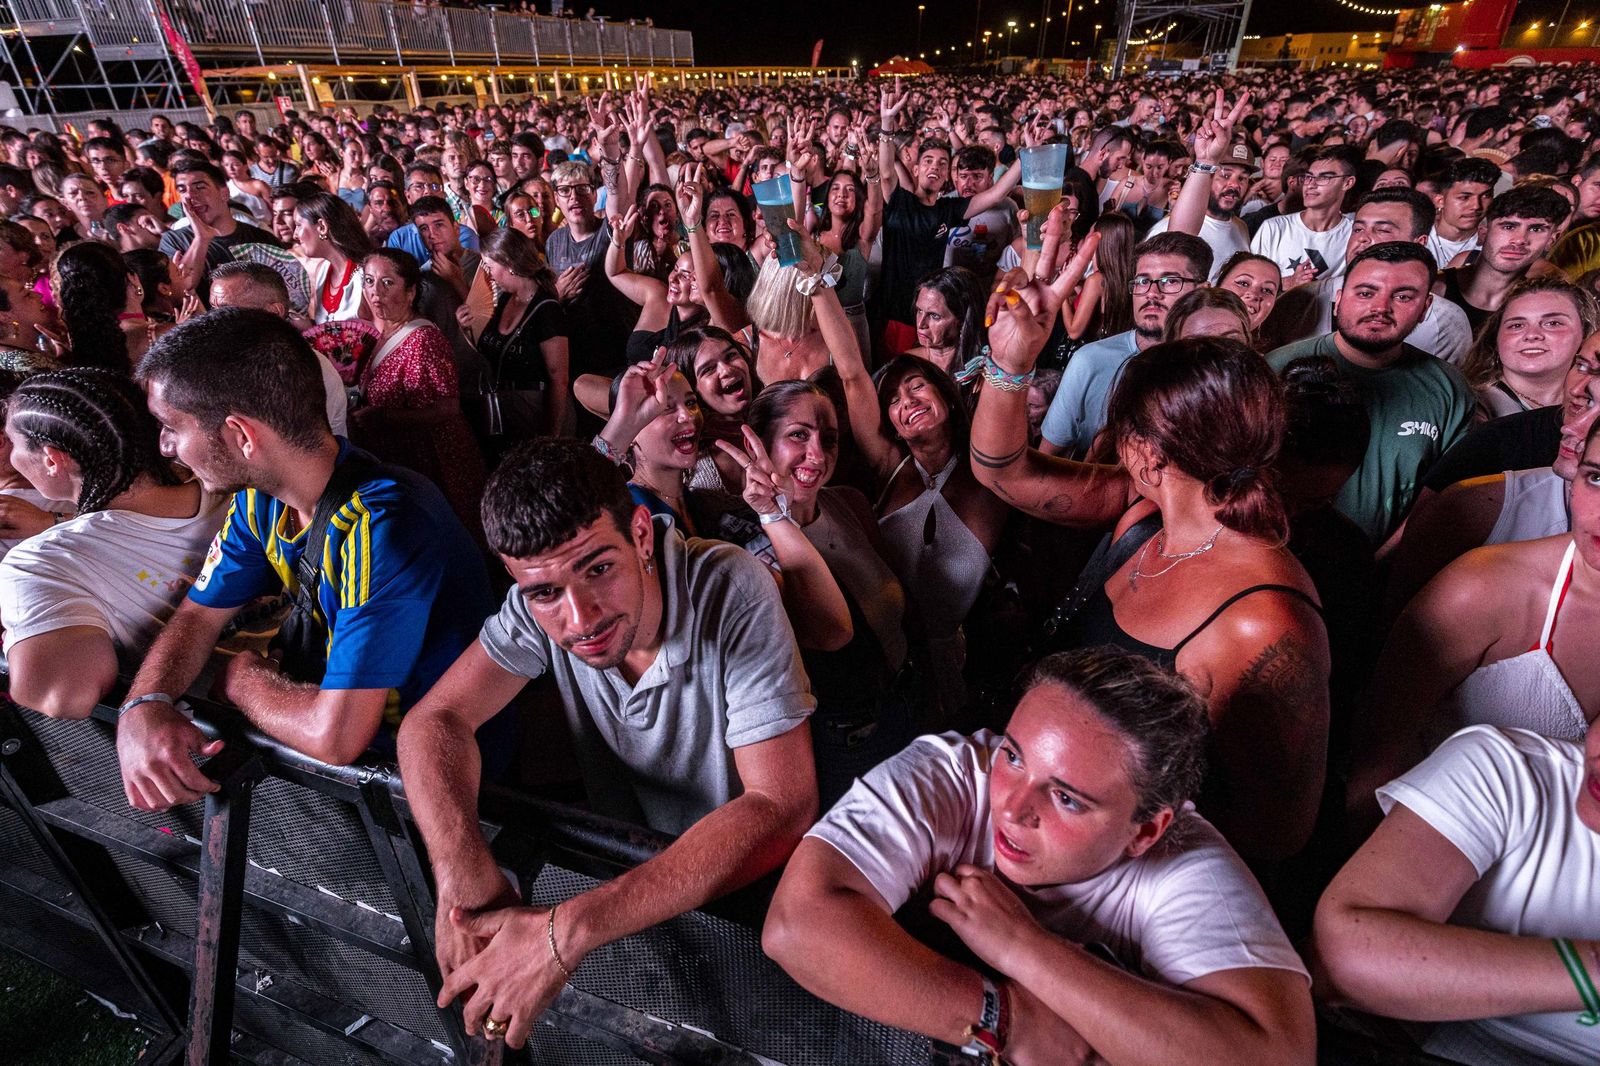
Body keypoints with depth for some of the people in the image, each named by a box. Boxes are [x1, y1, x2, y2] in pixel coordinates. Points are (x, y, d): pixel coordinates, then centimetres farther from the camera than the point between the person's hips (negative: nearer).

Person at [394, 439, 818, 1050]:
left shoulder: (731, 591, -28)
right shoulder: (542, 602, -15)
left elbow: (782, 806, -33)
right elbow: (435, 721, -13)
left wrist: (569, 931, -37)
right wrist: (463, 876, -32)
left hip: (742, 882, -3)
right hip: (618, 862, 4)